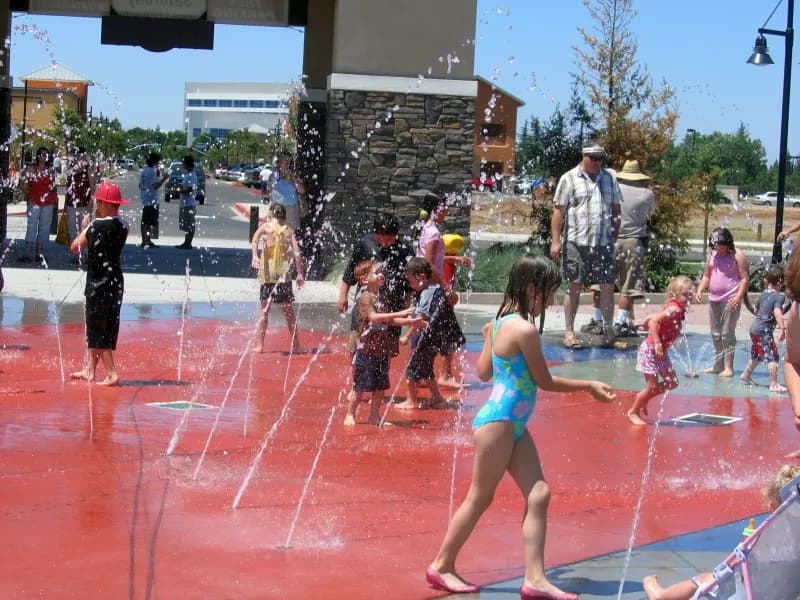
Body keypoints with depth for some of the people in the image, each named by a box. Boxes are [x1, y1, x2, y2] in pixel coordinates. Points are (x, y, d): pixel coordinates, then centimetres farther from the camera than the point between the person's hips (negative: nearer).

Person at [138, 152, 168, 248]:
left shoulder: (143, 170, 12)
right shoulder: (153, 171, -16)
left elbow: (140, 185, 18)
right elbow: (155, 185, -21)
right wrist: (164, 179, -11)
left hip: (144, 199, 9)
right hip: (152, 200, -9)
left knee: (144, 221, 12)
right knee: (150, 222, -7)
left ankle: (144, 241, 16)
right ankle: (148, 241, -8)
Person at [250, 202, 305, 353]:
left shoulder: (266, 226, 5)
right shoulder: (289, 230, 8)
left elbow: (255, 240, -14)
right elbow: (297, 252, 0)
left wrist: (255, 256, -26)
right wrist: (300, 274, 1)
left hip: (268, 272, -1)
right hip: (284, 273, 1)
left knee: (264, 310, 6)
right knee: (289, 311, 9)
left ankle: (259, 344, 2)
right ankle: (295, 345, 11)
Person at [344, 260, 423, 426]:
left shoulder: (380, 299, 13)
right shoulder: (364, 297, -13)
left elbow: (389, 320, 21)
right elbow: (374, 317, -27)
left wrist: (410, 322, 9)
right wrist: (399, 314, -32)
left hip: (381, 351, 8)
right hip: (366, 351, -8)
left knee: (380, 387, 10)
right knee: (360, 387, -1)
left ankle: (374, 416, 20)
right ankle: (350, 415, 12)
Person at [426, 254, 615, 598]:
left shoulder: (501, 322, 9)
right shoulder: (524, 330, -18)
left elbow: (484, 373, 13)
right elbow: (545, 382, -11)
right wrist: (589, 386, 1)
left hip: (513, 426, 10)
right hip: (499, 423, -10)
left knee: (538, 494, 2)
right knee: (480, 498, 2)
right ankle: (442, 565, 17)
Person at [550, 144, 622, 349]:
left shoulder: (609, 178, 13)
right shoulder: (569, 179, 1)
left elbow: (616, 209, 19)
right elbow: (558, 211, -2)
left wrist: (614, 235, 11)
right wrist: (556, 241, -8)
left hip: (604, 242, 4)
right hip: (576, 242, -3)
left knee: (608, 286, 2)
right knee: (574, 286, 0)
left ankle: (608, 330, 13)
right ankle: (569, 331, 8)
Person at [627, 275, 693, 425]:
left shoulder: (678, 309, 5)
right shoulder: (674, 309, -23)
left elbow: (651, 318, 12)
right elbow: (653, 322, -30)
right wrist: (657, 343, -31)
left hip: (661, 351, 9)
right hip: (650, 350, -9)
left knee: (671, 382, 12)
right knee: (653, 386, -4)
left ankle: (642, 399, 29)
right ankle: (633, 412, 15)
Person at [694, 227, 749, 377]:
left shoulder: (738, 256, -6)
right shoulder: (712, 255, 11)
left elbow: (745, 278, -9)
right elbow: (706, 276, 19)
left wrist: (739, 297, -20)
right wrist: (700, 290, 3)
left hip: (730, 301, -7)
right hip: (714, 300, 7)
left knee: (727, 334, -8)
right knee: (716, 334, 11)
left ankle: (728, 368, -4)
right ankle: (718, 365, 21)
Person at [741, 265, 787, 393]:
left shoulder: (763, 294, 10)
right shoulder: (779, 297, -13)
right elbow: (777, 312, -27)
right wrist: (782, 329, -29)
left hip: (754, 327, 9)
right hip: (765, 331, -9)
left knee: (756, 356, 25)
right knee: (772, 357, -7)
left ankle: (746, 375, 40)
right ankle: (774, 384, -11)